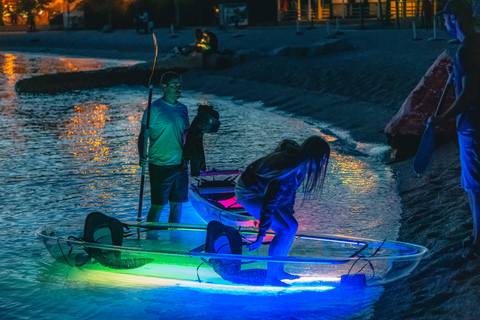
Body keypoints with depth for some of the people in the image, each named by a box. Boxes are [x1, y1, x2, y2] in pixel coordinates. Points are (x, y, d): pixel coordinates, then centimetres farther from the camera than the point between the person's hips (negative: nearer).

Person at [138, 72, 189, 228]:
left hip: (180, 165, 6)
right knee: (158, 205, -3)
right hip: (160, 165, -6)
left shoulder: (182, 109, 11)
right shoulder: (154, 108, -8)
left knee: (177, 203, 9)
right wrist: (141, 155, -23)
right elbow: (143, 135, -10)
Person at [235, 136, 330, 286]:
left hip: (264, 190, 9)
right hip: (249, 194, -9)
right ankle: (271, 278, -2)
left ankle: (279, 271, 19)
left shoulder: (299, 162, -9)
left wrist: (289, 210, 21)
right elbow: (268, 205, -34)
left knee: (292, 226, 6)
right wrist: (260, 236, -29)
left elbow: (290, 188, 11)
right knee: (284, 230, -14)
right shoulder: (285, 171, -37)